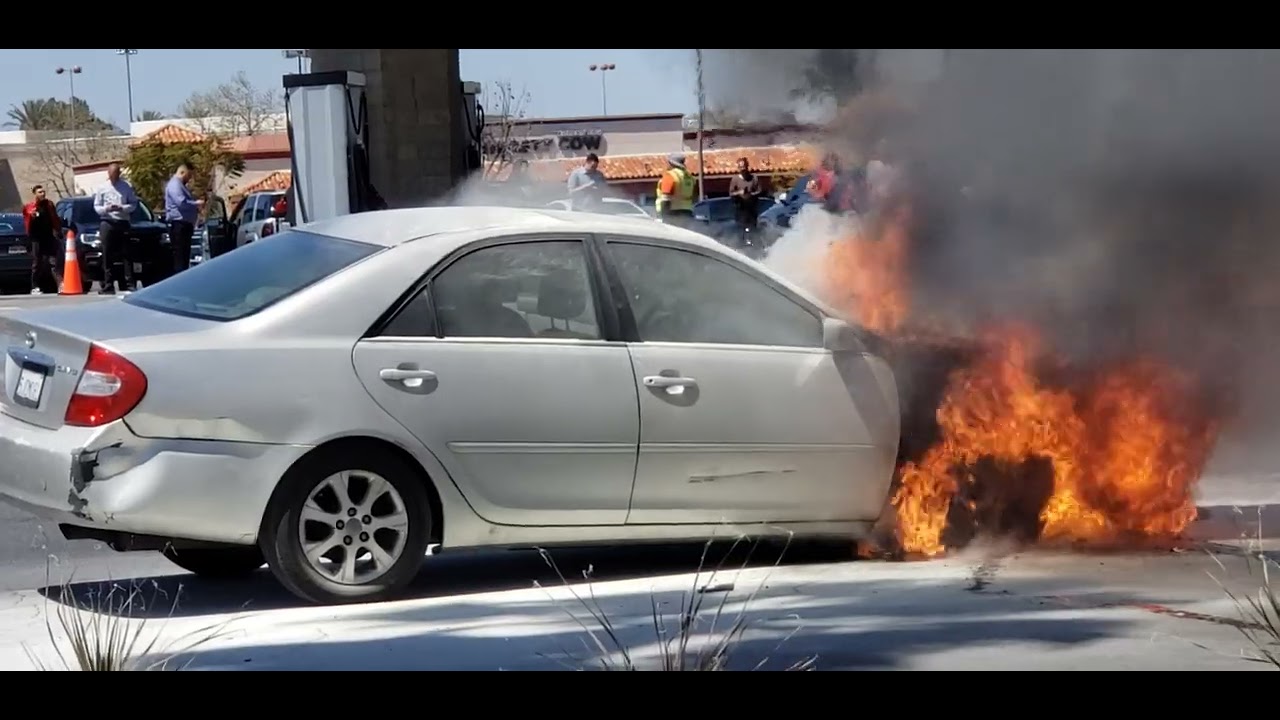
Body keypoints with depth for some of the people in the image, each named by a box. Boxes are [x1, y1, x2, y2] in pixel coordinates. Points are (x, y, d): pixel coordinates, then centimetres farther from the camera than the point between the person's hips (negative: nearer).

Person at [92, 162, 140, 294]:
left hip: (123, 223, -1)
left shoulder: (127, 187, 8)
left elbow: (134, 203, 5)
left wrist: (122, 208, -13)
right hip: (107, 224, 1)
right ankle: (108, 285, -1)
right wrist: (106, 209, -11)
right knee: (107, 256, -2)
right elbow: (96, 206, 10)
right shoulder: (102, 188, 10)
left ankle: (129, 283, -6)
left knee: (126, 254, -5)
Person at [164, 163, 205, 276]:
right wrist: (196, 204, -11)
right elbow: (181, 202, -23)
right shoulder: (174, 185, -11)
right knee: (179, 256, -12)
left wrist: (196, 207, 16)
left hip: (185, 224, 11)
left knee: (185, 255, 11)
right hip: (179, 224, -11)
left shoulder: (181, 185, 23)